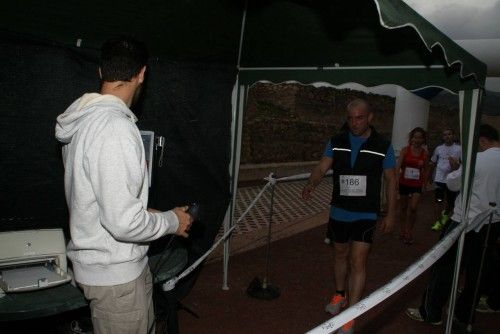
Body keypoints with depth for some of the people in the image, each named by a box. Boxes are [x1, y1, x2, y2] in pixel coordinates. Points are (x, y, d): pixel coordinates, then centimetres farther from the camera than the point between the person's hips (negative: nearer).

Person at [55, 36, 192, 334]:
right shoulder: (116, 127, -28)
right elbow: (124, 222, -30)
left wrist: (145, 212, 18)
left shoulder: (84, 119, 3)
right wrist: (172, 221, -13)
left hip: (105, 261, 9)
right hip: (114, 273, -9)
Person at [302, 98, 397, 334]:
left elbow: (391, 180, 1)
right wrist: (311, 184, -34)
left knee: (358, 262, -6)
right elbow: (321, 168, -12)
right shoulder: (336, 143, -2)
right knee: (340, 255, 19)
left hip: (365, 215, -3)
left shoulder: (383, 146, -6)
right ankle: (340, 295, 43)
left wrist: (390, 214, 0)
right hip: (339, 212, 3)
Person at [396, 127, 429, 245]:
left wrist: (425, 184, 5)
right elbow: (398, 165, -15)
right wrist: (396, 180, -26)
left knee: (413, 208, -10)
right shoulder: (405, 150, -6)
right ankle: (403, 229, 32)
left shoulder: (425, 153, -1)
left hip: (417, 184, 0)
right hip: (404, 183, 0)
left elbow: (425, 170, 7)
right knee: (403, 207, 13)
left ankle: (409, 231, 10)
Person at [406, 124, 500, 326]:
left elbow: (452, 184, -5)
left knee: (444, 266, 4)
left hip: (466, 223, -6)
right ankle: (465, 314, 29)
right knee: (476, 271, 16)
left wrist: (455, 170, 13)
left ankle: (430, 313, 13)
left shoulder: (477, 159, -15)